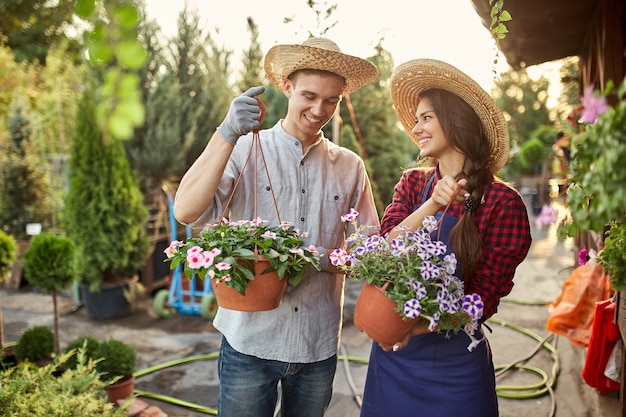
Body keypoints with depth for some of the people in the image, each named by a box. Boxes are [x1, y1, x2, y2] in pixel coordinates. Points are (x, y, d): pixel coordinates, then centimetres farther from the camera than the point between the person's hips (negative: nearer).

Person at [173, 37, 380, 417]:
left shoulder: (350, 167, 3)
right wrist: (227, 133, -25)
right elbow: (186, 211, -16)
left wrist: (329, 259, -16)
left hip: (319, 345, 3)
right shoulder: (244, 151, -3)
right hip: (249, 341, -2)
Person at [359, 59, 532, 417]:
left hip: (454, 357, -3)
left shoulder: (501, 201, -12)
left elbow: (485, 296, -10)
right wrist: (431, 206, -25)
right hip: (392, 350, 4)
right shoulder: (414, 183, 1)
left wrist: (419, 326, -23)